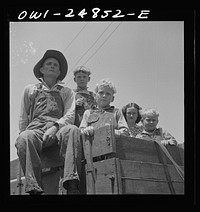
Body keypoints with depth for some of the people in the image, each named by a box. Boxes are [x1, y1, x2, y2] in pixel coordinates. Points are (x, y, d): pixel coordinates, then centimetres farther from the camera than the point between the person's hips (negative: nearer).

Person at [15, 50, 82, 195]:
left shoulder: (67, 92, 23)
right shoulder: (30, 90, 26)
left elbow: (70, 116, 7)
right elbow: (23, 119, 25)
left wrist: (55, 127, -12)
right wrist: (24, 134, 8)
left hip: (58, 128, 0)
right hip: (35, 128, 0)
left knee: (73, 130, -37)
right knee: (23, 139, -37)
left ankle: (72, 186, -47)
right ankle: (34, 189, -41)